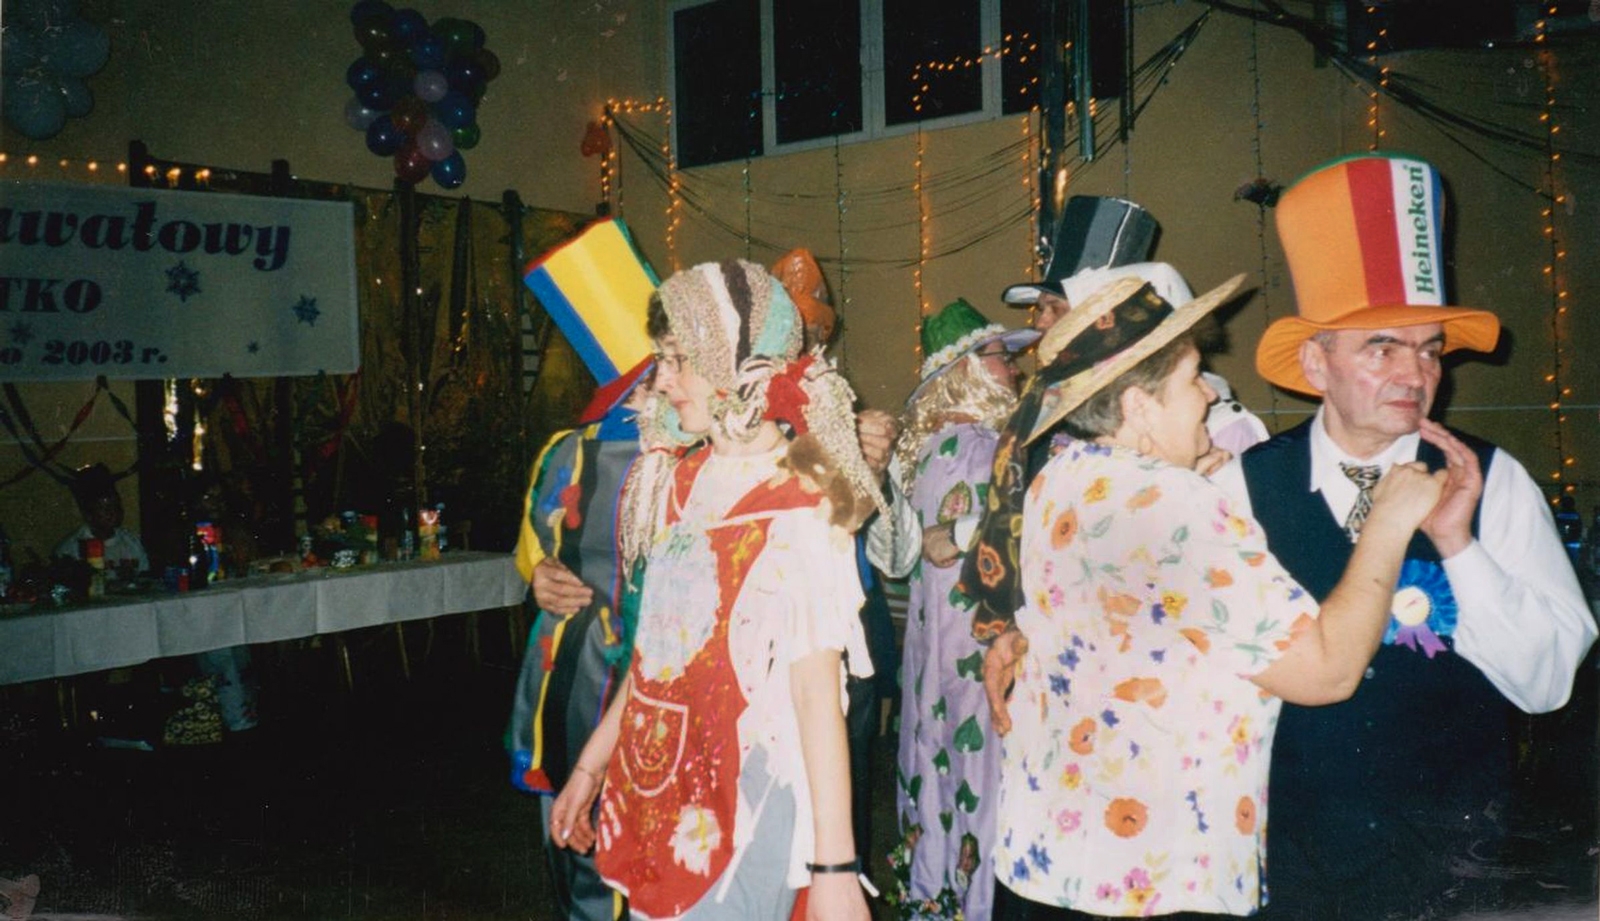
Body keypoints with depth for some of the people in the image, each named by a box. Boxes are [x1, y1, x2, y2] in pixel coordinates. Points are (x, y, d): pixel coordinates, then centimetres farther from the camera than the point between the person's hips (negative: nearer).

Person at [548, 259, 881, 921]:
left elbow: (816, 691, -19)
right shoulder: (680, 480, 6)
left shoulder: (799, 507, -14)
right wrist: (590, 767, 18)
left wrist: (835, 868, -21)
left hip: (739, 812, -6)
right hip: (655, 793, 6)